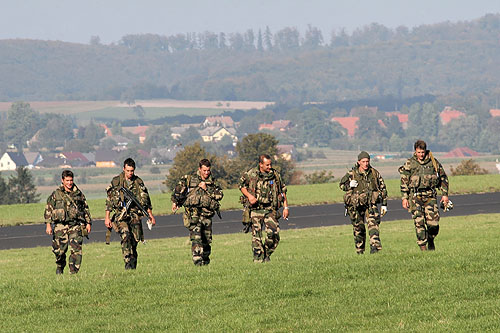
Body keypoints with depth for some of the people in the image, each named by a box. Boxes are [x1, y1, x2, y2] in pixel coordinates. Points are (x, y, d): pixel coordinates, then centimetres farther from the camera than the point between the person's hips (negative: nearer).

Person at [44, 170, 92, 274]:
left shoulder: (78, 194, 10)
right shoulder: (56, 194, 4)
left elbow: (86, 209, 18)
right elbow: (48, 209, 7)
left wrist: (88, 223, 13)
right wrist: (48, 224, 0)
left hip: (76, 226, 1)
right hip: (61, 226, -1)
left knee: (76, 250, -12)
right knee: (59, 250, 1)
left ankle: (74, 272, -10)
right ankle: (60, 267, 29)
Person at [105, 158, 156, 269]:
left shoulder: (139, 182, 9)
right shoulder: (116, 182, 2)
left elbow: (146, 200, 16)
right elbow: (109, 200, 5)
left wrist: (150, 215, 10)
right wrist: (107, 217, 1)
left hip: (135, 215, 3)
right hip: (121, 216, -3)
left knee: (134, 240, -1)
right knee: (125, 236, -23)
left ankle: (133, 267, 14)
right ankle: (128, 263, -26)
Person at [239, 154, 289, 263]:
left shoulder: (275, 175, 5)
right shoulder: (251, 174, -3)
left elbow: (283, 191, 14)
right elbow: (241, 185, 11)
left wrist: (286, 207, 9)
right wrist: (249, 195, -7)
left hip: (271, 210, 1)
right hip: (256, 210, -1)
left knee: (274, 233, -12)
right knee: (256, 234, -5)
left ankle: (267, 254, 10)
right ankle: (258, 257, 5)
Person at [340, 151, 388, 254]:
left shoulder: (374, 173, 1)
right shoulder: (351, 174, -4)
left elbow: (383, 188, 11)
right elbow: (341, 184, 10)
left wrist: (384, 204, 9)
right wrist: (349, 185, -14)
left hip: (371, 204, 0)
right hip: (356, 205, 0)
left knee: (373, 222, -22)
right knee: (358, 227, 6)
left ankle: (375, 245, -32)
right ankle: (359, 250, 21)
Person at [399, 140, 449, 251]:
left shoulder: (433, 162, 6)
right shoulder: (409, 164, 2)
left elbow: (443, 178, 13)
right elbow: (404, 181, 5)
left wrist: (445, 194, 7)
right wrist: (404, 198, 0)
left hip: (430, 195, 1)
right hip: (415, 196, -1)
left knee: (433, 222, -6)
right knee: (419, 222, -7)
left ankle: (431, 240, 22)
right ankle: (423, 247, -2)